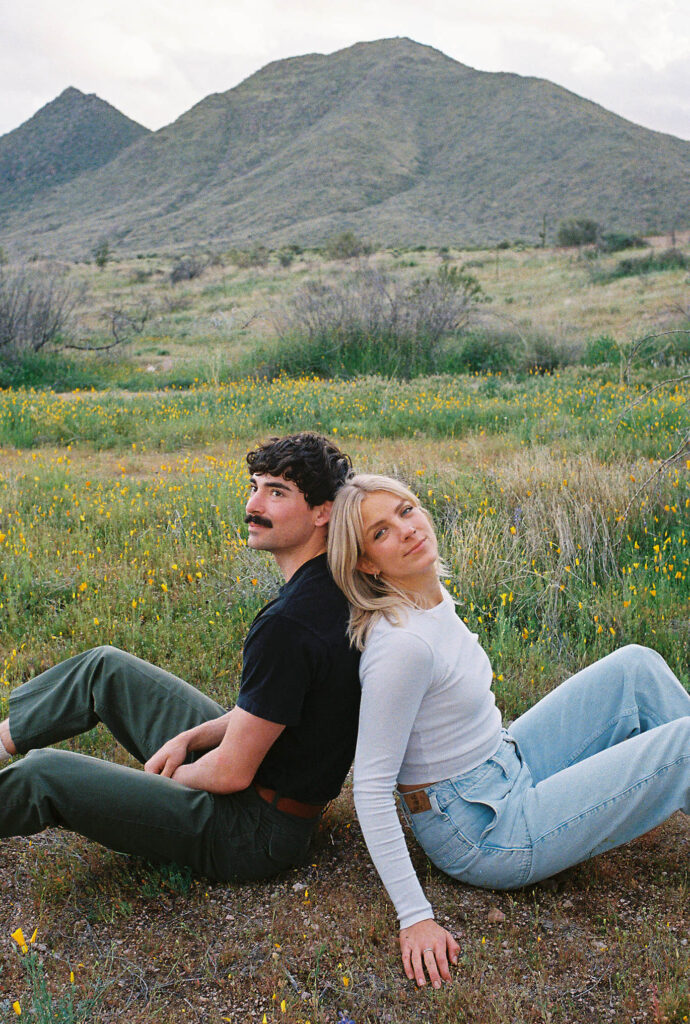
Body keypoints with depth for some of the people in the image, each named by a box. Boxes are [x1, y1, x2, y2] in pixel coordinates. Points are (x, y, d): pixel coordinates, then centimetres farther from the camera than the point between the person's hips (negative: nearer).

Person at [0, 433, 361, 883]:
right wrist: (190, 738, 0)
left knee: (41, 774, -7)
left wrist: (167, 777, -5)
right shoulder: (333, 586, -1)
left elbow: (232, 774, -25)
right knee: (106, 666, 14)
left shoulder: (288, 625, -32)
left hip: (253, 832, -9)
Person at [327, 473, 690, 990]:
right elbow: (372, 787, -28)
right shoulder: (401, 643, -30)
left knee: (637, 665, 8)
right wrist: (415, 918, -27)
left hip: (507, 768, 9)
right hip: (483, 834, -9)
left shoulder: (431, 595, -3)